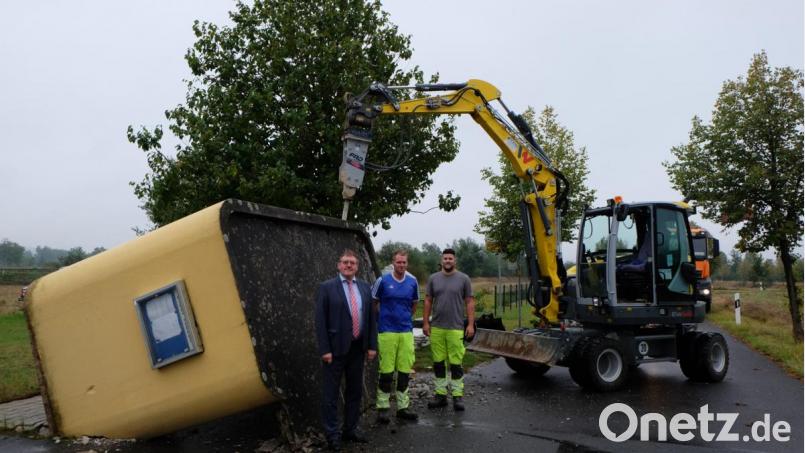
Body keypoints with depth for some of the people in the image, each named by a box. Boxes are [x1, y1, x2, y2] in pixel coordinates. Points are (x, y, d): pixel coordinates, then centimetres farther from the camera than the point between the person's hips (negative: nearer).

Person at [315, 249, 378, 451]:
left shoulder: (365, 287, 7)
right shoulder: (327, 287, -7)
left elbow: (371, 318, 9)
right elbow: (320, 321, -10)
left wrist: (372, 345, 4)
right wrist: (325, 350, -14)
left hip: (358, 348, 5)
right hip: (336, 348, -5)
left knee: (355, 391, 15)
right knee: (331, 393, 4)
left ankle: (350, 429, 29)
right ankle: (332, 435, 17)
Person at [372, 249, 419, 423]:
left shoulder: (412, 282, 6)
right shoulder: (382, 281, -5)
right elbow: (374, 303, 6)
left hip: (406, 331, 4)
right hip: (387, 331, -4)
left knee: (405, 370, 7)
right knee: (386, 371, -1)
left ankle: (402, 407, 18)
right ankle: (383, 408, 11)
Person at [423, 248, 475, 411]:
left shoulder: (463, 279, 2)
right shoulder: (433, 278, 7)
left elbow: (470, 302, 1)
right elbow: (428, 301, 9)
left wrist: (471, 324, -5)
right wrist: (425, 322, 3)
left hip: (456, 328, -3)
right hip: (436, 328, 3)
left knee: (456, 363, -1)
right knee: (438, 363, 8)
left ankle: (458, 396, 8)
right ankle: (441, 395, 18)